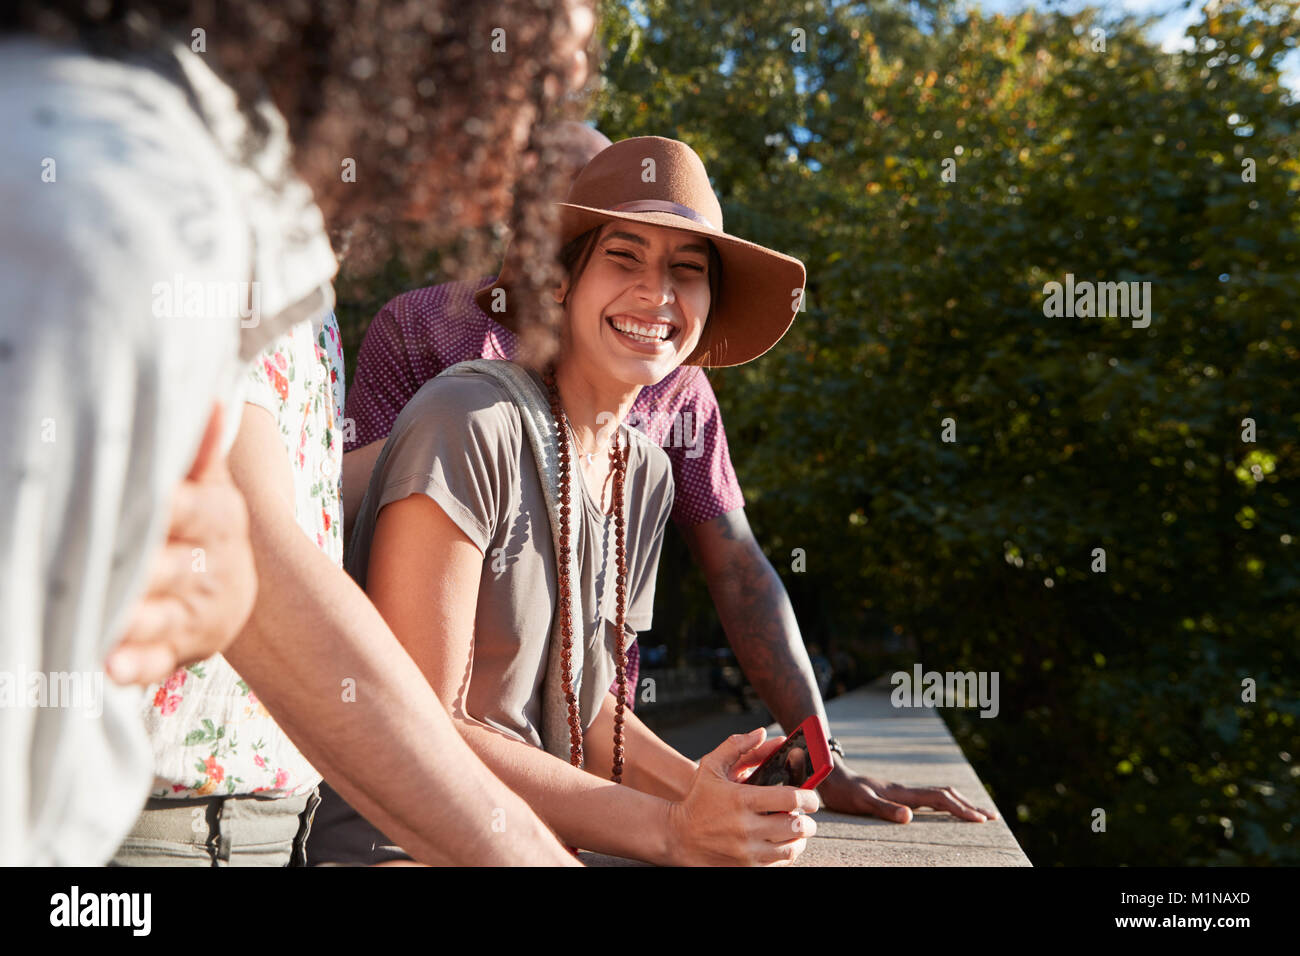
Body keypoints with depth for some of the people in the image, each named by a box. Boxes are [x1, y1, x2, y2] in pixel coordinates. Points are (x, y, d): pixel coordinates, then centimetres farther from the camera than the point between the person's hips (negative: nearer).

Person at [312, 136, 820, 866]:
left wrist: (703, 790, -8)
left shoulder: (646, 475, 5)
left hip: (546, 838, 6)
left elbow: (586, 703, 10)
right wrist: (672, 830, -20)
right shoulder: (470, 423, -16)